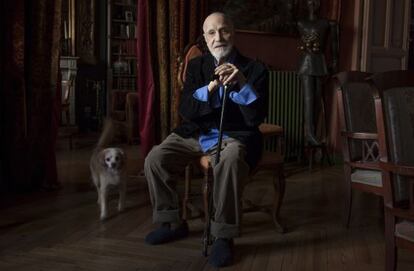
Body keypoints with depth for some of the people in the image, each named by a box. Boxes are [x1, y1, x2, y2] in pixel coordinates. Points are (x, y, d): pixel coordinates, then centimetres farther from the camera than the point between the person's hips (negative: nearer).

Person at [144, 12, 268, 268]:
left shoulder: (255, 69, -5)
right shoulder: (196, 65, 6)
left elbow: (256, 118, -15)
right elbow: (186, 111, -5)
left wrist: (242, 83, -31)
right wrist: (211, 86, -23)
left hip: (234, 136, -4)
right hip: (196, 133, 4)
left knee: (230, 161, -39)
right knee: (155, 159, -15)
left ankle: (224, 236, -22)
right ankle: (173, 223, 7)